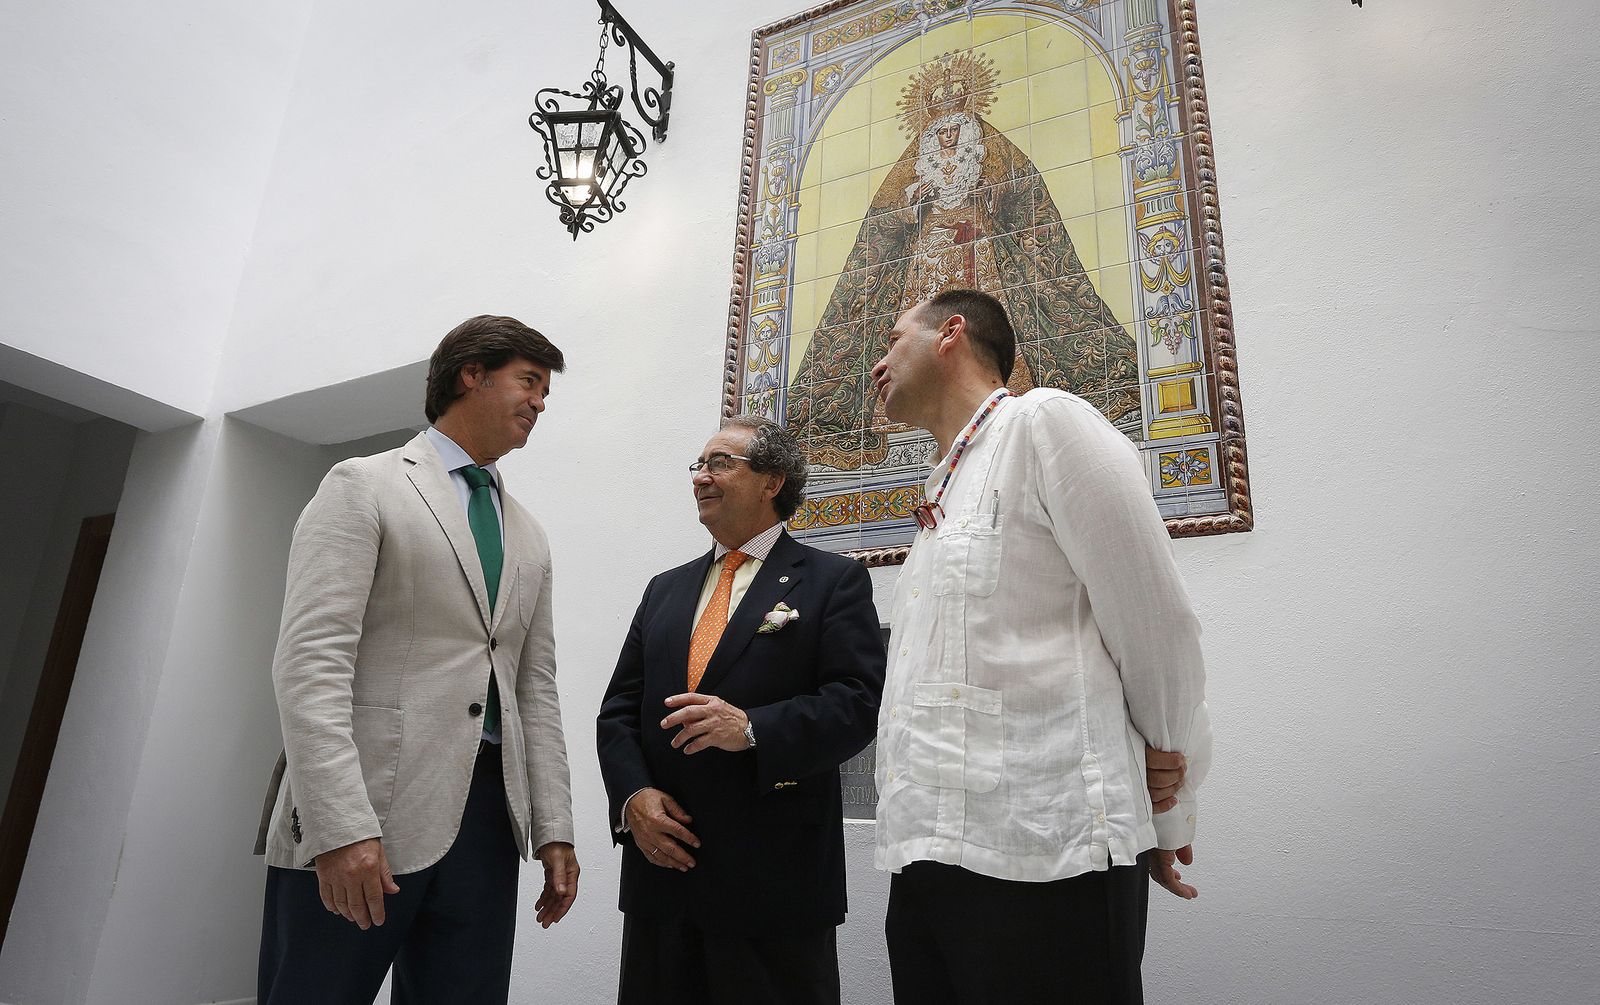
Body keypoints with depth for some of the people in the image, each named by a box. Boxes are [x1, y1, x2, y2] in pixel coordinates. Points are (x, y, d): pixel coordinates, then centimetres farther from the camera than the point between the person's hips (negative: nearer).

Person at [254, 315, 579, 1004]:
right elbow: (312, 661, -12)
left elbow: (534, 689, 14)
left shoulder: (529, 538, 17)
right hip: (353, 822, -5)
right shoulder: (364, 487, -1)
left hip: (489, 815, 6)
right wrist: (342, 826, -20)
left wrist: (554, 831, 8)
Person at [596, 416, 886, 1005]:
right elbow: (619, 710, 11)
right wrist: (633, 796, -6)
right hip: (662, 863, 5)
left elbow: (858, 703, -11)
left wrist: (751, 728, -24)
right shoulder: (665, 591, 16)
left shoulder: (834, 581, 0)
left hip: (775, 878, -4)